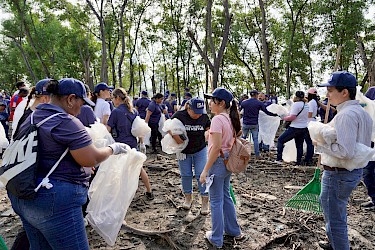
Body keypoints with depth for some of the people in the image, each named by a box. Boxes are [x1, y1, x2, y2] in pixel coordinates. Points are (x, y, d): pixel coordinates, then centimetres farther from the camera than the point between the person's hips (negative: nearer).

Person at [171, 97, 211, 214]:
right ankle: (188, 197, 33)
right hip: (184, 151, 0)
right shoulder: (179, 115, -16)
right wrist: (175, 136, -23)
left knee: (201, 174, -2)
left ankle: (205, 201, 11)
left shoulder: (204, 116, -10)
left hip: (200, 150, 0)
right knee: (185, 175, 11)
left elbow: (209, 127, 8)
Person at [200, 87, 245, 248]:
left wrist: (205, 170, -19)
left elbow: (216, 147, -23)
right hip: (228, 162, 8)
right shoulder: (230, 119, 6)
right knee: (225, 197, 23)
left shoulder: (217, 119, -20)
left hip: (218, 162, -8)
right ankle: (233, 231, 38)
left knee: (216, 201, 7)